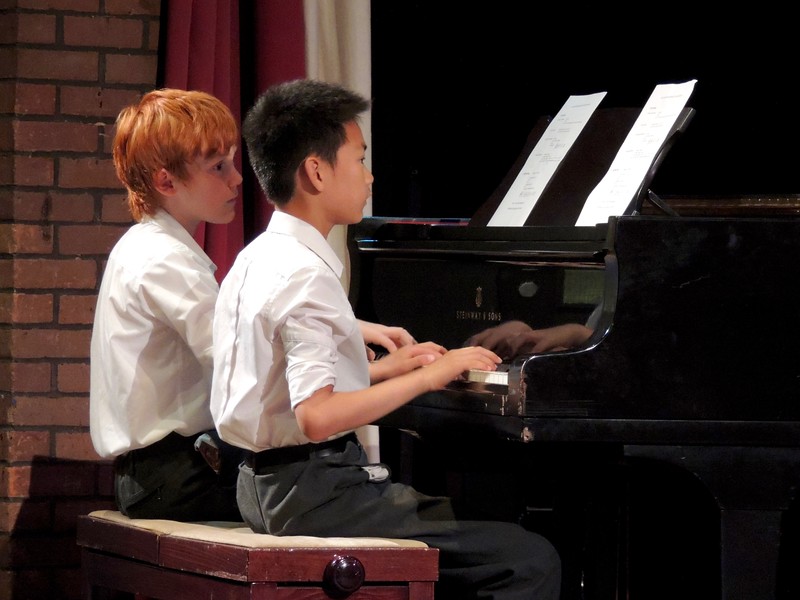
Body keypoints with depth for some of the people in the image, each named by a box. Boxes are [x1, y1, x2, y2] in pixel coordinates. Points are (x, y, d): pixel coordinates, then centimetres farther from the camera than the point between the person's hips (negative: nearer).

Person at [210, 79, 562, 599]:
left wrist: (385, 370, 17)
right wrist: (426, 378, -20)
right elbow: (316, 416, -26)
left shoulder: (257, 261, 14)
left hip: (268, 487, 11)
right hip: (315, 495, -11)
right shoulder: (306, 278, -17)